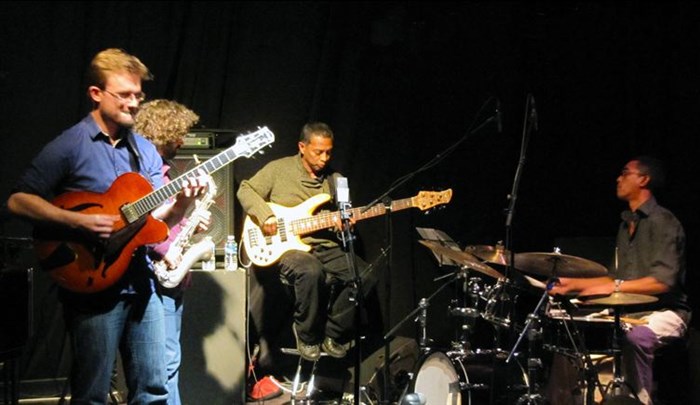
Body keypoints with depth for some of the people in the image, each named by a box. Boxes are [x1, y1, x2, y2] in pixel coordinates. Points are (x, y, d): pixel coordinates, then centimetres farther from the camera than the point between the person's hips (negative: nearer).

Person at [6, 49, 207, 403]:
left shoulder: (145, 151, 12)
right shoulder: (68, 146, -7)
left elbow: (159, 217, 9)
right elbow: (18, 201, -11)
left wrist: (181, 202, -12)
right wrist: (79, 221, -20)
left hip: (141, 283, 6)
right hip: (92, 286, -6)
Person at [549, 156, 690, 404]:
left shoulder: (663, 222, -10)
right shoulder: (626, 225, 17)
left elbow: (665, 280, -21)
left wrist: (616, 287, -28)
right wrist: (574, 283, 13)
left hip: (663, 312, -8)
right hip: (630, 312, 8)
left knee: (635, 338, -38)